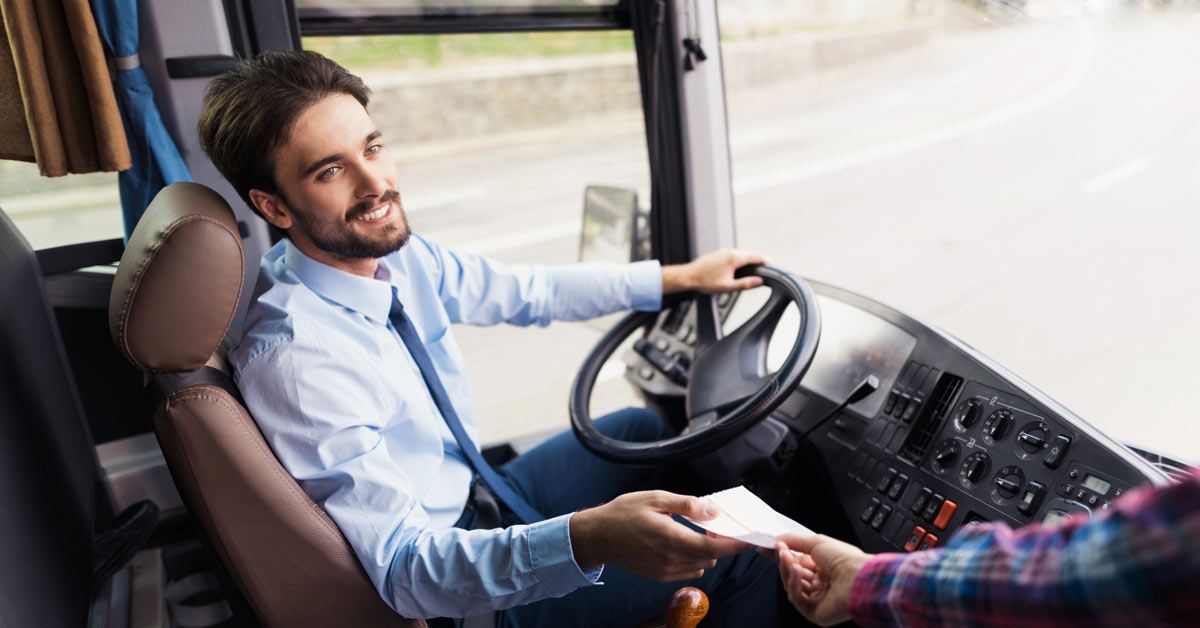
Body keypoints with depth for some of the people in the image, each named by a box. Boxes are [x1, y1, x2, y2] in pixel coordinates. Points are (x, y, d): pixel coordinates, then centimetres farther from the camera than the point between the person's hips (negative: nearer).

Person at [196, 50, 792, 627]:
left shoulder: (395, 253, -8)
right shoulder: (293, 360, -32)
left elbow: (528, 290, 5)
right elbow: (405, 572, -34)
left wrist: (681, 277, 9)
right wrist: (588, 538, -50)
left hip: (480, 501, 8)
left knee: (644, 427, 18)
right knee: (741, 554, -4)